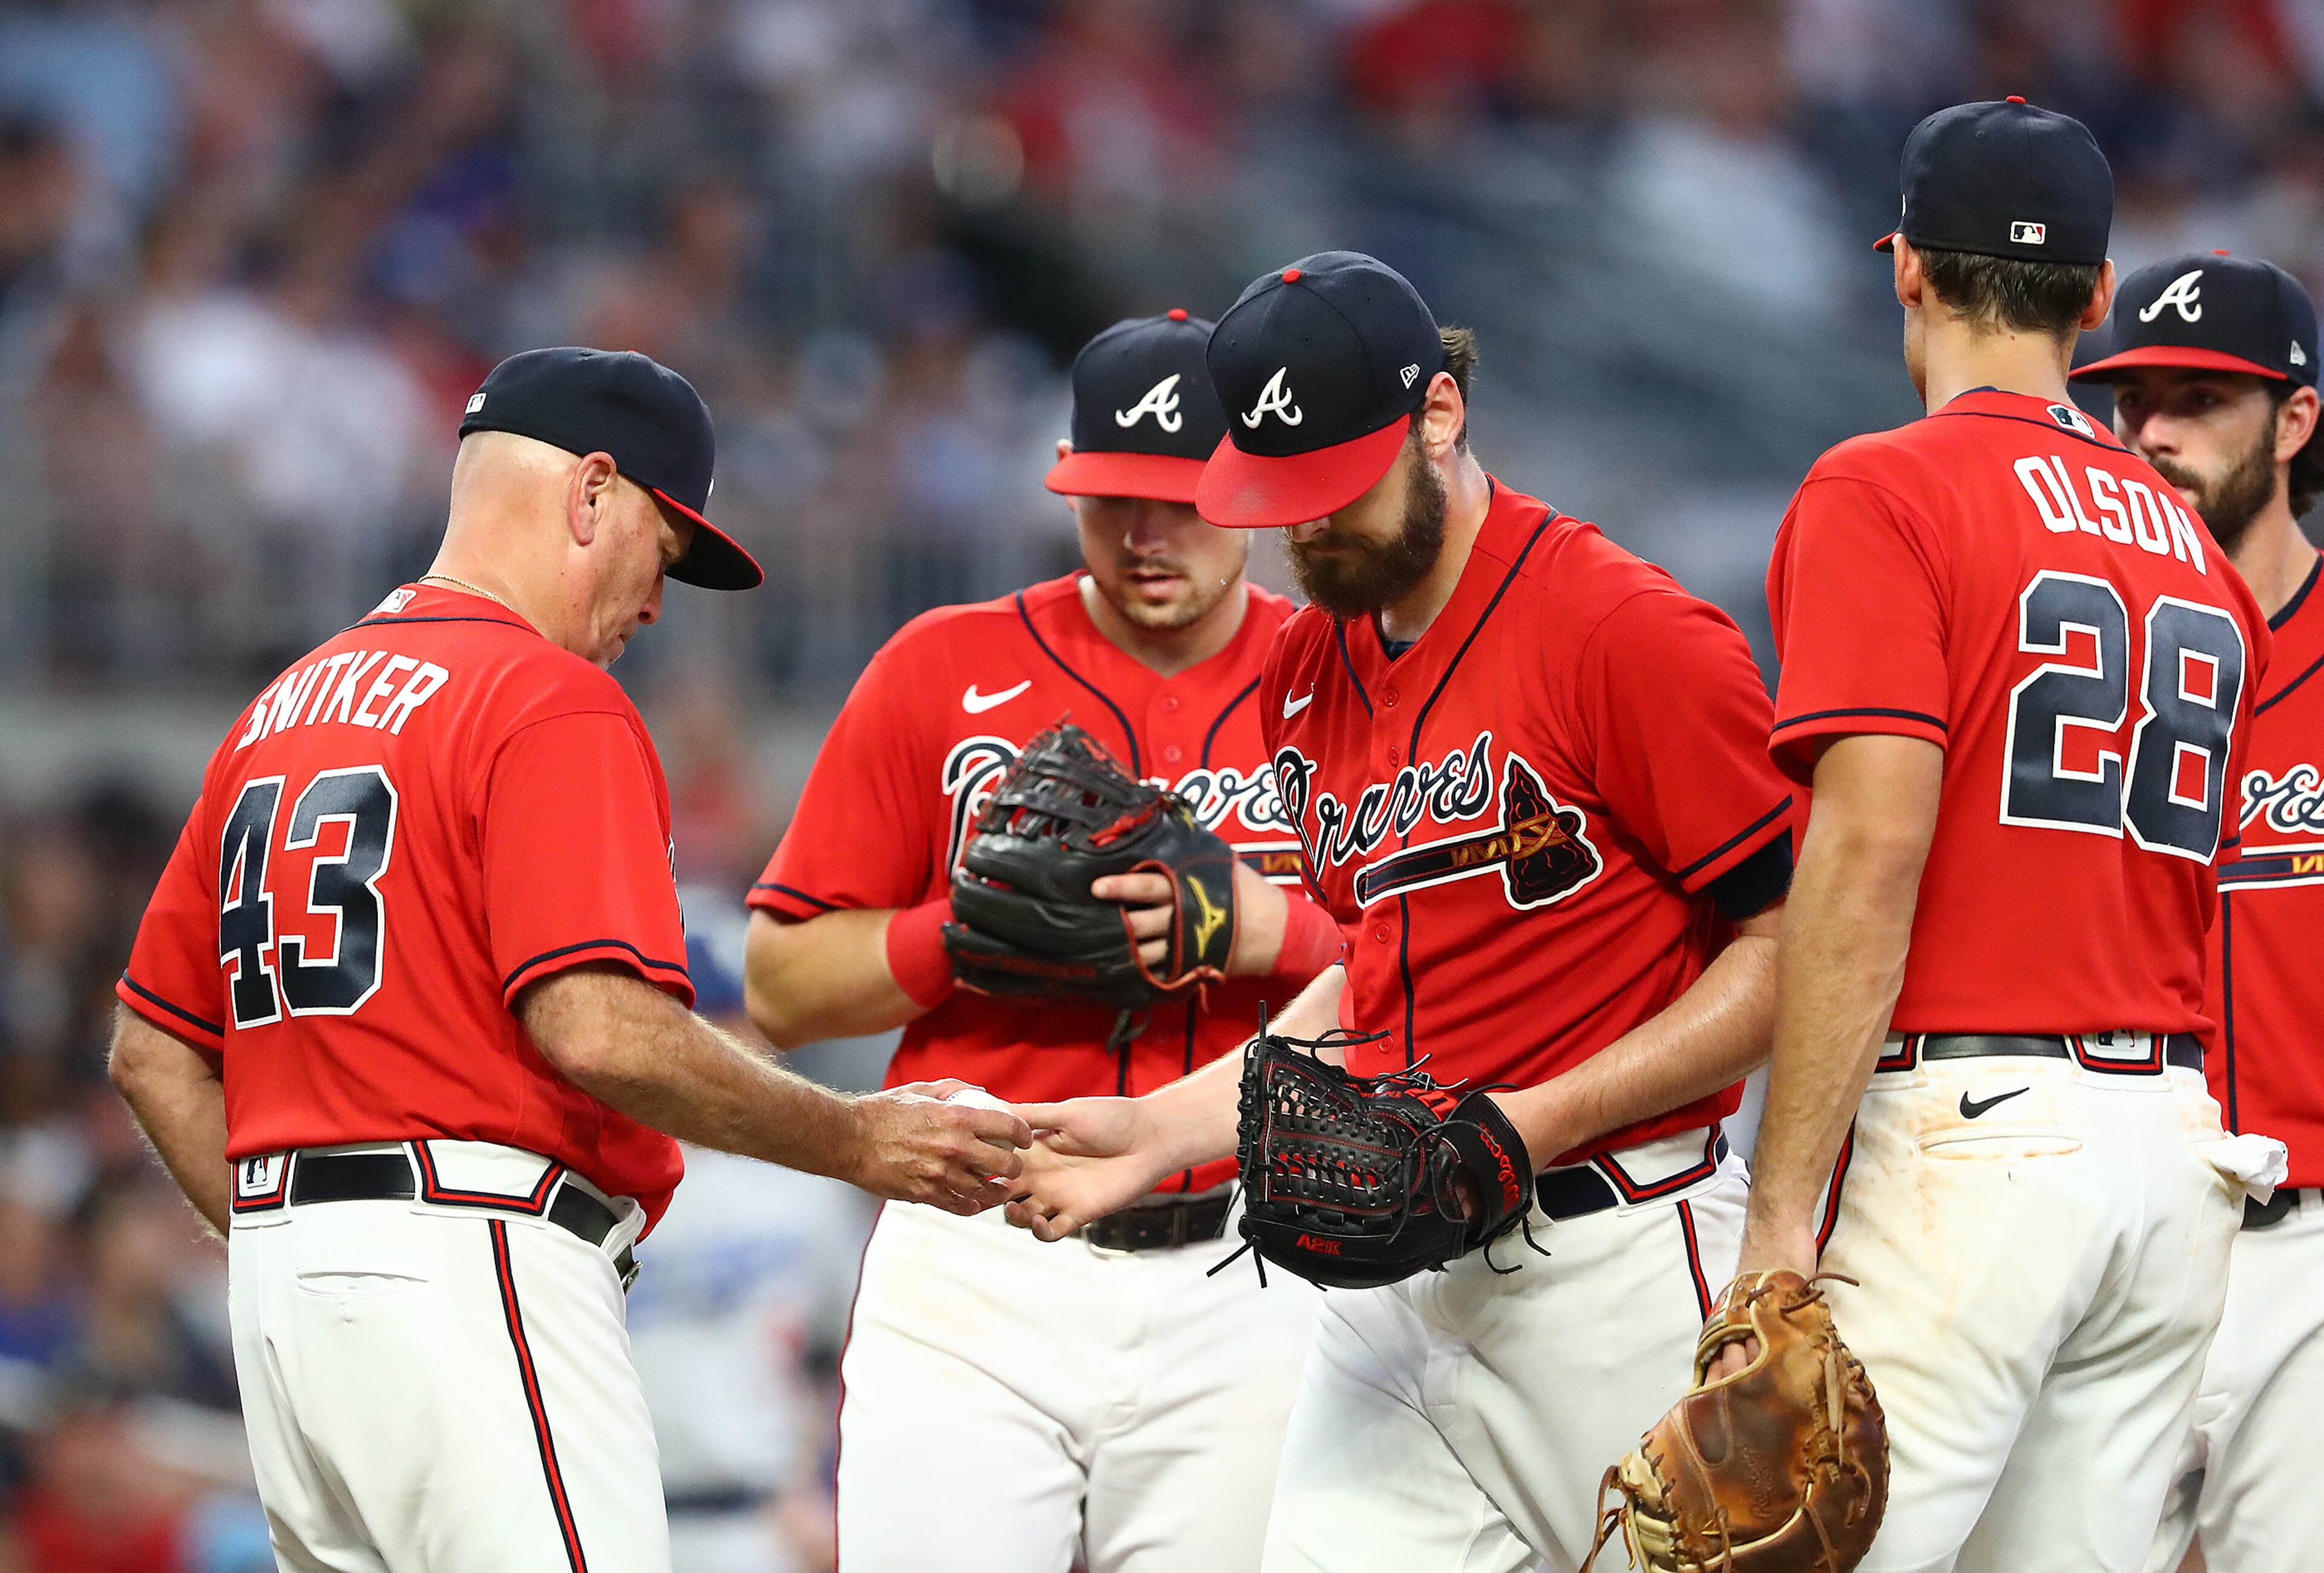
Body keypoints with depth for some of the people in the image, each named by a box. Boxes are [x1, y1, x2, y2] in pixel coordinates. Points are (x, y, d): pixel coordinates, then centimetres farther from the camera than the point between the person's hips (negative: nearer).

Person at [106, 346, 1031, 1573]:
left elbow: (151, 1048, 21)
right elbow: (598, 1030, -19)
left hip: (278, 1277, 9)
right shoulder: (551, 702, -7)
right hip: (471, 1269, -9)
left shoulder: (279, 713, 20)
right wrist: (855, 1142, -11)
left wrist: (284, 1241, 20)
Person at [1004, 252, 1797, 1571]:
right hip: (1402, 1285, 7)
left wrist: (1540, 1121, -18)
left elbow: (1793, 951, -13)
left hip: (1617, 1263, -7)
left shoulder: (1628, 632, -11)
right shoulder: (1312, 669, 14)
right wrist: (1164, 1129, 13)